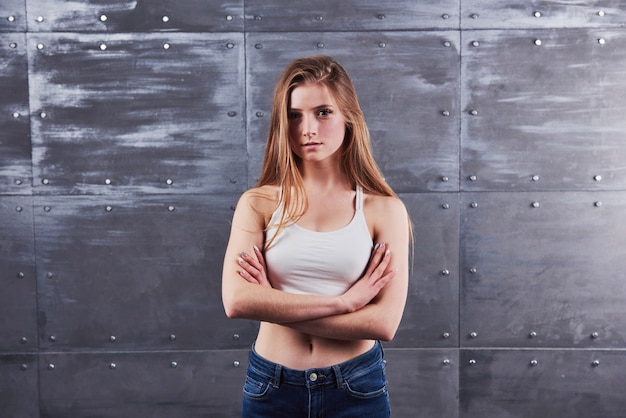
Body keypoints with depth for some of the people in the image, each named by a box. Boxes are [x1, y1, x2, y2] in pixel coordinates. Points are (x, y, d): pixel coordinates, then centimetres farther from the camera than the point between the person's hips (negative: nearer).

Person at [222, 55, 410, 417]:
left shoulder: (384, 209, -6)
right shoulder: (258, 204, -4)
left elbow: (384, 323, -14)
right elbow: (236, 301, -17)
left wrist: (272, 303, -13)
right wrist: (343, 301, -18)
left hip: (356, 388, -1)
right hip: (272, 387, 1)